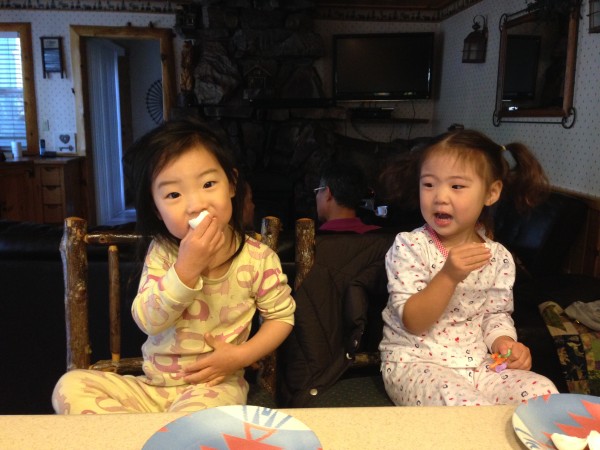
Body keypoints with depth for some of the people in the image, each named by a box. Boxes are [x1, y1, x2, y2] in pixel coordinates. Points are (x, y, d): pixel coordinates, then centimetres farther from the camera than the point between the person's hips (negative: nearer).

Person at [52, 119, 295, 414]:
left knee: (199, 412, -37)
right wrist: (186, 268, -31)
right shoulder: (162, 252, -7)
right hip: (152, 385, 4)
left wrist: (240, 356, -16)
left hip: (213, 384, -3)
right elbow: (147, 320, -16)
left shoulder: (258, 259, -13)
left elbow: (282, 316, -1)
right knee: (70, 385, -12)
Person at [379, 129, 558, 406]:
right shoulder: (409, 246, -11)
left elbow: (496, 314, 12)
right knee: (465, 405, -32)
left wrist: (504, 343, -10)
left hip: (478, 363, 5)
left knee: (543, 392, -17)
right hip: (414, 363, -4)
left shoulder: (499, 257, 3)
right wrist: (449, 276, -29)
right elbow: (412, 322, -16)